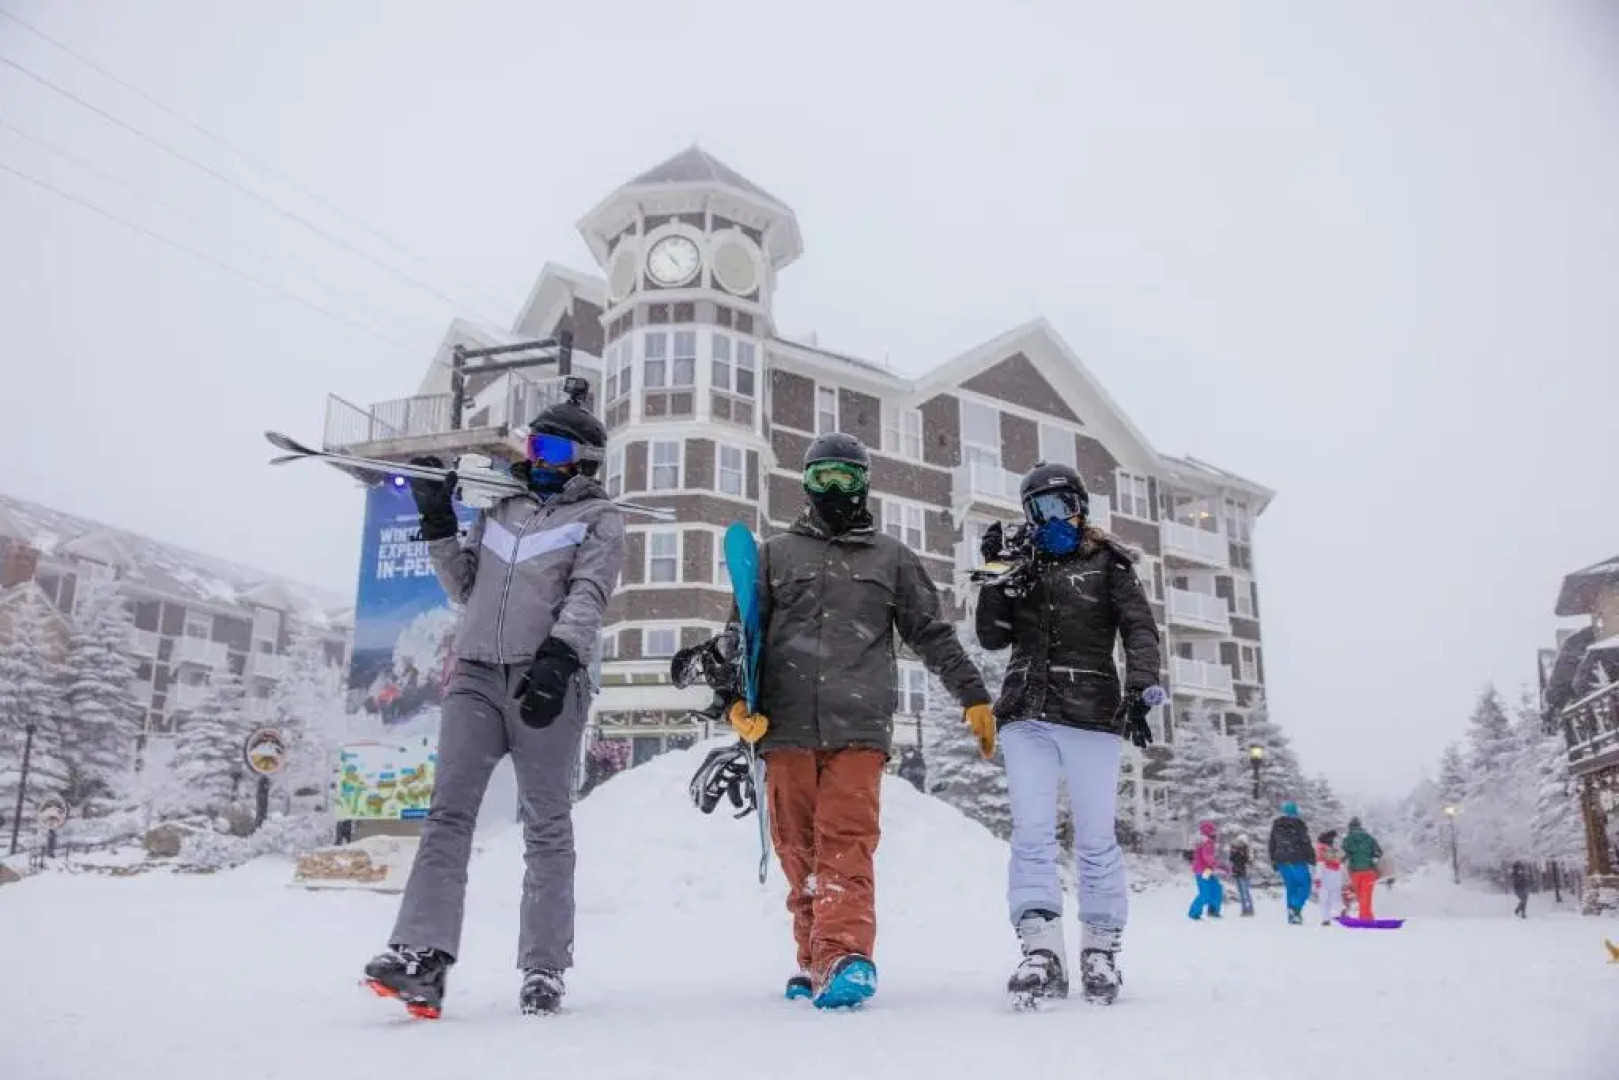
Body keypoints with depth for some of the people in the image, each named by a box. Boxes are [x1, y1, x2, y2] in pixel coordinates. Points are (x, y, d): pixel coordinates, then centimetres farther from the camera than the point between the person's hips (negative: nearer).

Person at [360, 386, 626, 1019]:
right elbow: (466, 589, 23)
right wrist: (437, 524, 14)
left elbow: (588, 595, -7)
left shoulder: (598, 517, 8)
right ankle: (421, 954, -16)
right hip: (476, 675, 4)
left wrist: (558, 656, -23)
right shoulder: (501, 509, 24)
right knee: (449, 811, -9)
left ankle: (544, 970, 3)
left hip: (545, 678, -4)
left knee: (546, 825, -1)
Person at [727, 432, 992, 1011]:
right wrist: (736, 698, -5)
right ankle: (817, 961, 13)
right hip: (786, 726, 2)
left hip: (859, 727, -1)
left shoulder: (893, 557, 17)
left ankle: (846, 957, -21)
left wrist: (974, 697, 9)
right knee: (798, 850, 3)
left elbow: (933, 635, 16)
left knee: (847, 842, -14)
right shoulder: (775, 554, 18)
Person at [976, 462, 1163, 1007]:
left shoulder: (1108, 562, 8)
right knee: (1031, 834, -7)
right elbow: (992, 637, 11)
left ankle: (1101, 952, 12)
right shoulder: (1020, 564, 17)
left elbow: (1139, 629, -1)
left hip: (1091, 716, -2)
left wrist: (1142, 690, -16)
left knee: (1096, 839, 0)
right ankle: (1041, 952, -8)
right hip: (1026, 717, 3)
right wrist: (995, 577, -1)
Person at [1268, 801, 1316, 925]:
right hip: (1297, 861, -5)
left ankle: (1292, 916, 9)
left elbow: (1272, 844, 15)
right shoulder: (1298, 823, -6)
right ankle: (1295, 908, -19)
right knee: (1304, 885, 2)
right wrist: (1311, 858, -2)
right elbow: (1306, 842, -9)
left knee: (1291, 887, 13)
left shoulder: (1276, 825, 11)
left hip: (1281, 861, 5)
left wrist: (1273, 861, 21)